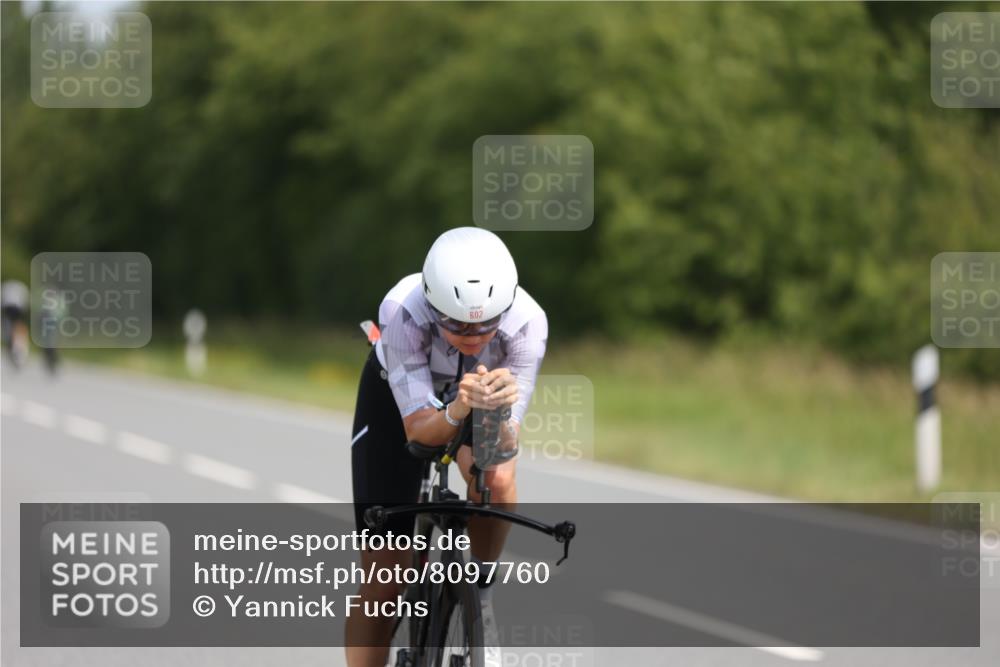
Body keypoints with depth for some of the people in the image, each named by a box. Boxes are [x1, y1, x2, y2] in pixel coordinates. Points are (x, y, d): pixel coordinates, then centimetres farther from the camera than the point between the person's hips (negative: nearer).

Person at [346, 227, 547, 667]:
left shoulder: (527, 322, -35)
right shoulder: (402, 312, -39)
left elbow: (507, 443, -33)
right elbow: (417, 428, -37)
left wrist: (497, 412, -55)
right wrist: (459, 410, -58)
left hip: (477, 386, 1)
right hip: (397, 398, -1)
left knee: (495, 476, -34)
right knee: (384, 578, -7)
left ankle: (480, 589, -7)